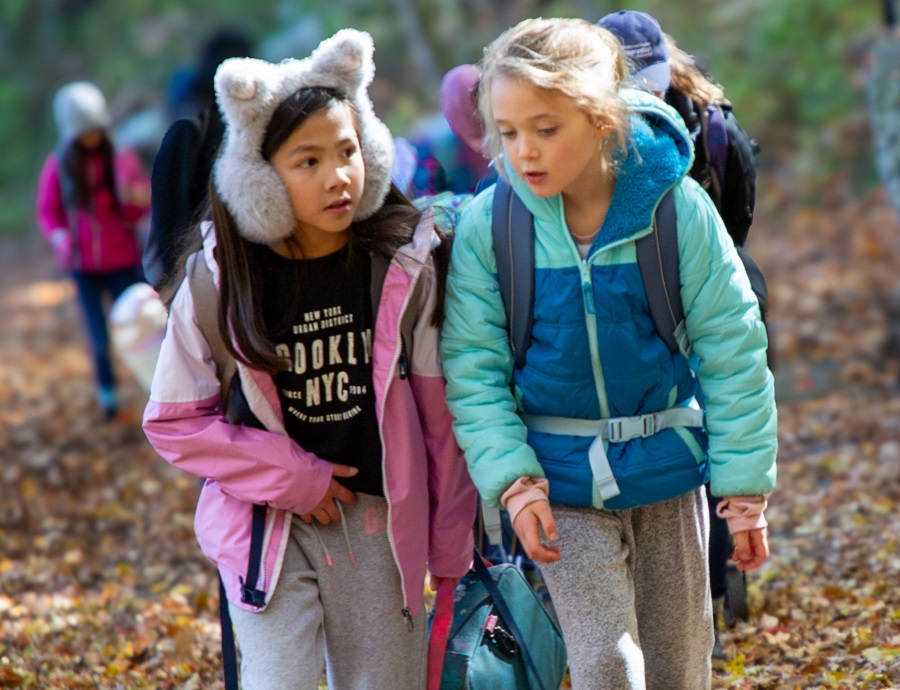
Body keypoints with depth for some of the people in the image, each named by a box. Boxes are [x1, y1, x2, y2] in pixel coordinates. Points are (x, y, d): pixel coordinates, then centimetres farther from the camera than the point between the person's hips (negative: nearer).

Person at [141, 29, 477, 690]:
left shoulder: (404, 265, -5)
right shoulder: (221, 281, -8)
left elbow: (440, 412, 2)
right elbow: (174, 421, -2)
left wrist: (451, 546, 5)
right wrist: (292, 478, -10)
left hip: (383, 523, 1)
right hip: (269, 524, -1)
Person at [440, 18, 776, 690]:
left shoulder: (677, 207, -12)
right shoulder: (487, 224, -12)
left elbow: (731, 350, -5)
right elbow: (472, 367, -5)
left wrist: (746, 488, -2)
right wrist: (512, 477, -16)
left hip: (668, 462, 1)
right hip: (563, 476, -1)